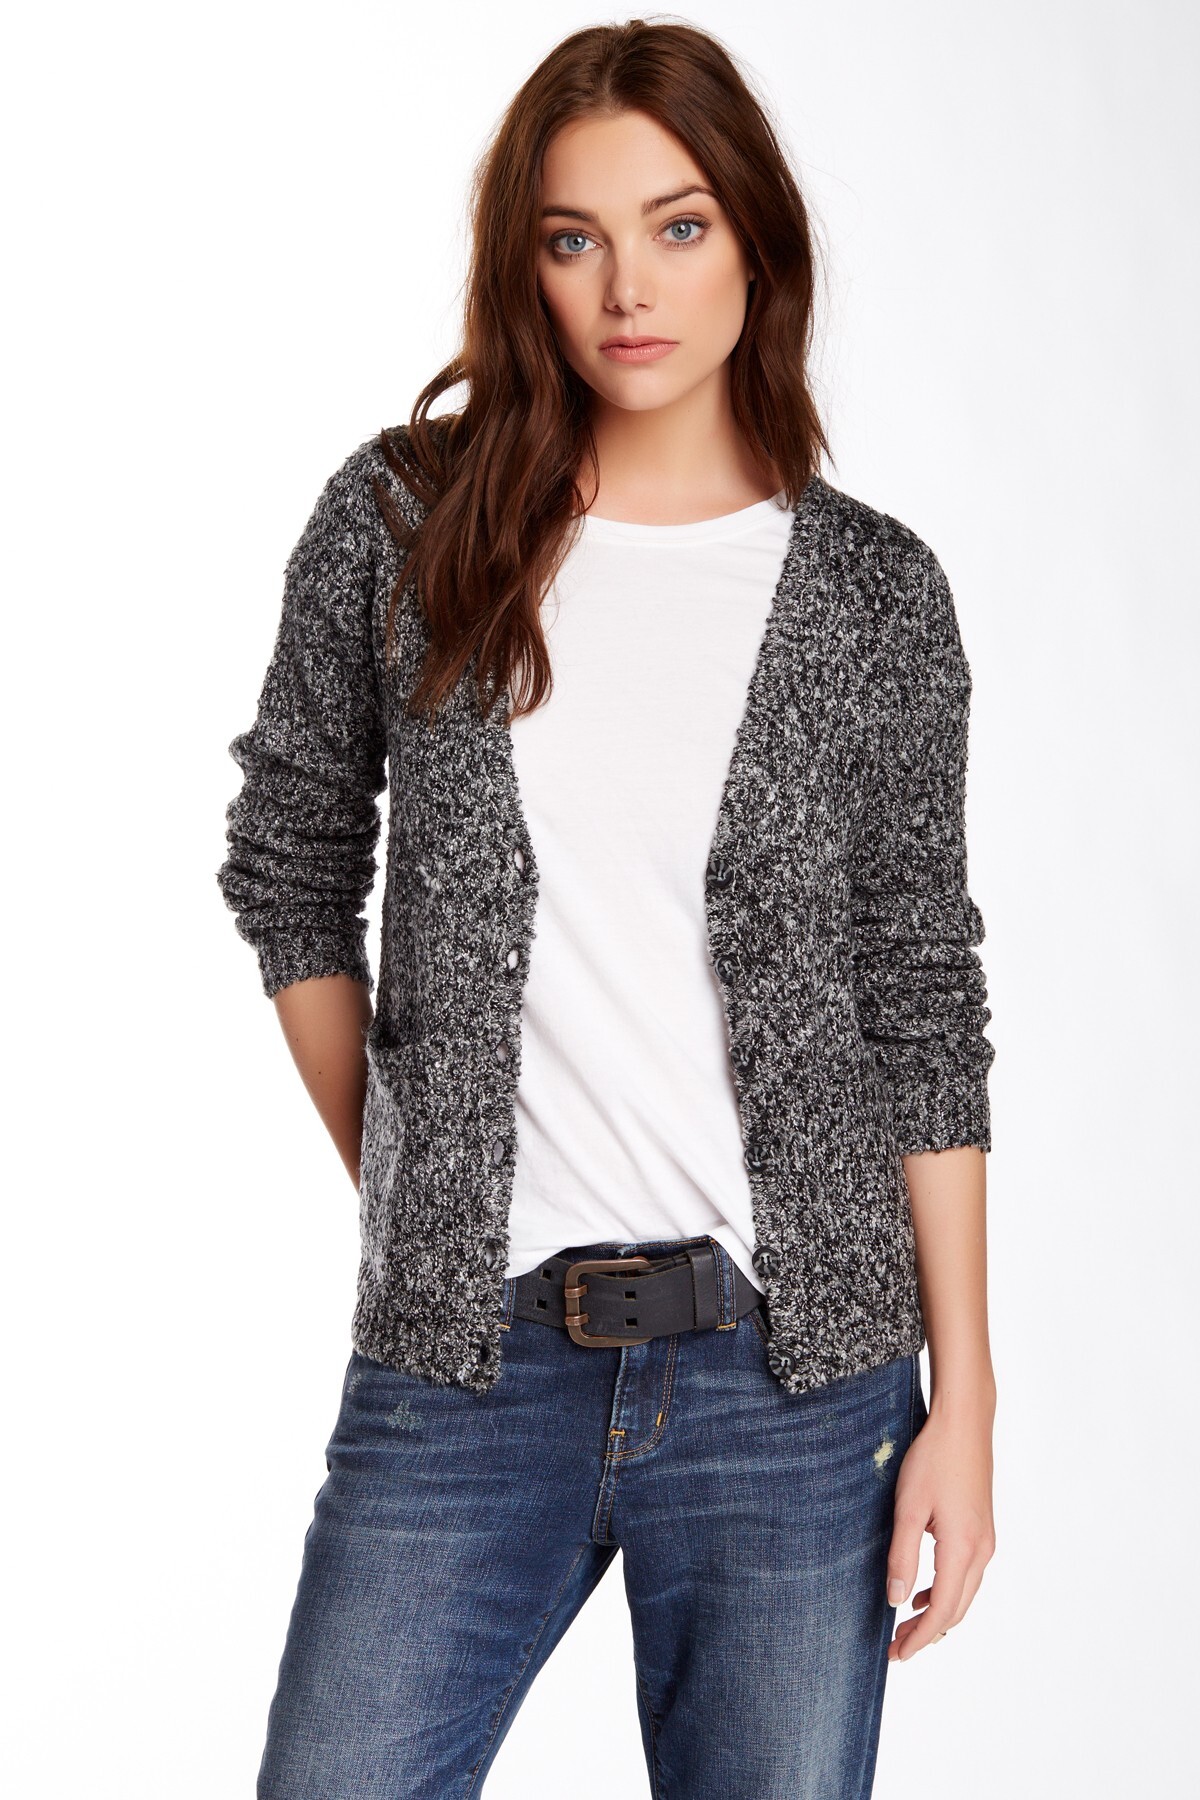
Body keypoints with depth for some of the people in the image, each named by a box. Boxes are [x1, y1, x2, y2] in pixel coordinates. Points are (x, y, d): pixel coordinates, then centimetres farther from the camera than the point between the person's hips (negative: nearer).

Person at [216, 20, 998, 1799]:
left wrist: (964, 1395, 0)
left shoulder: (873, 591, 1)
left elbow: (921, 1003, 2)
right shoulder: (398, 520, 2)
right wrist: (406, 1183, 8)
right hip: (460, 1367, 1)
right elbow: (289, 869, 11)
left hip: (789, 1373, 0)